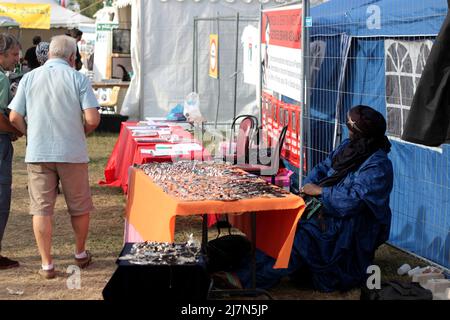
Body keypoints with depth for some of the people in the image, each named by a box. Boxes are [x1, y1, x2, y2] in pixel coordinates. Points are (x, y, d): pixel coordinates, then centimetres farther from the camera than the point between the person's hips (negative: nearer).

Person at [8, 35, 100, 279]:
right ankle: (80, 254, 31)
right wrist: (80, 134, 8)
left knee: (41, 209, 7)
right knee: (79, 207, 16)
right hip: (72, 153, -1)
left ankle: (46, 264, 9)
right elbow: (92, 119, -12)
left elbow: (15, 117, 0)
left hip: (38, 153, 2)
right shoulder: (78, 79, -4)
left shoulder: (29, 78, 3)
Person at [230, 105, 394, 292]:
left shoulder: (378, 166, -18)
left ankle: (245, 280, -27)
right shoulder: (347, 147, 9)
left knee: (299, 238, -27)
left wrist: (320, 191, -17)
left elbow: (353, 200, -27)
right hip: (327, 212, 9)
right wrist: (308, 187, -5)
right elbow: (323, 168, 15)